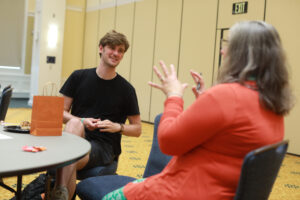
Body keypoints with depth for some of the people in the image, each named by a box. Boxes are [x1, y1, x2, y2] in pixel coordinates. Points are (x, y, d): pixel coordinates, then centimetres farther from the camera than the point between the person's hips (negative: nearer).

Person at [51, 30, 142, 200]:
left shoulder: (126, 89, 1)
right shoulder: (79, 77, 5)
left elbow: (137, 129, 7)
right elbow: (61, 112, 6)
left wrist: (118, 127, -13)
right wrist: (81, 121, -14)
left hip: (104, 146, -2)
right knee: (75, 124, -34)